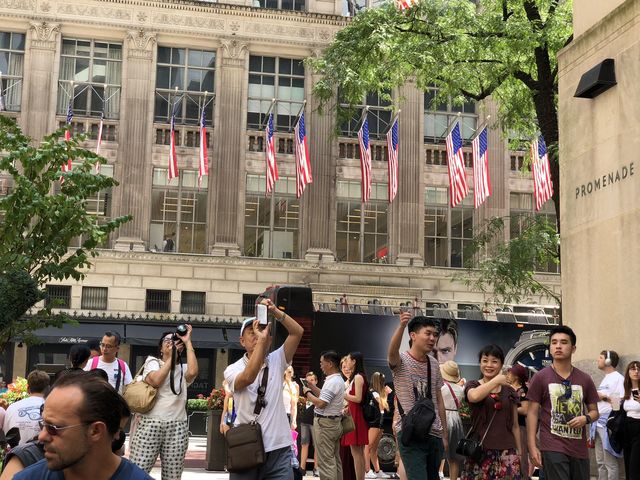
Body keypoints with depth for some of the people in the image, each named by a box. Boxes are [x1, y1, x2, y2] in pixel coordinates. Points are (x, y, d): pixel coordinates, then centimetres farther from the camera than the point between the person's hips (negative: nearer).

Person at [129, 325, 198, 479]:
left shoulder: (183, 369, 14)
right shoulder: (152, 361, 11)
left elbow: (193, 371, -11)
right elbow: (155, 381, -10)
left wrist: (188, 342, -2)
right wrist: (170, 358, -1)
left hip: (177, 428, 2)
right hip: (150, 424, -2)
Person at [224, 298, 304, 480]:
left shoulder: (277, 361, 8)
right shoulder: (233, 369, 0)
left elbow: (298, 332, -3)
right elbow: (249, 377, -24)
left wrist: (274, 311, -16)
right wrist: (261, 340, -26)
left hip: (279, 449, 2)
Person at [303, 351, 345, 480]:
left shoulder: (332, 382, -19)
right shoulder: (338, 380, 13)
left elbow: (321, 403, -23)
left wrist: (307, 393, -10)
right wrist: (312, 386, 13)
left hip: (325, 423, -10)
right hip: (335, 421, 11)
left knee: (326, 461, -8)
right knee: (335, 459, 14)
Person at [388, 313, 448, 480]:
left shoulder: (433, 363, 9)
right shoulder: (401, 360, -8)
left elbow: (439, 400, 15)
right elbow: (392, 352, -34)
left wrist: (444, 434, 13)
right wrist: (401, 326, -52)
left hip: (434, 433, 6)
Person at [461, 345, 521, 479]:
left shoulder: (509, 391, 12)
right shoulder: (472, 385, 4)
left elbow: (515, 425, 15)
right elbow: (474, 396, -22)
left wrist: (519, 453, 13)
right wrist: (496, 380, -13)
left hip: (506, 451, 2)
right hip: (480, 450, -2)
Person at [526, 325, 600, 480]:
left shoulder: (585, 379, 7)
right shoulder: (540, 377, -2)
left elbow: (594, 411, 15)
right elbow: (532, 413, -2)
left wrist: (586, 418, -9)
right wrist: (532, 446, -9)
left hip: (579, 448, 4)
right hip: (553, 448, -4)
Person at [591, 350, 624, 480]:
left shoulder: (618, 378, -8)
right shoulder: (605, 378, 20)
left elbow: (622, 401, -17)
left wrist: (603, 397, -12)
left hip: (608, 423, -9)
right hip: (599, 422, 9)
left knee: (610, 462, -7)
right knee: (600, 462, 11)